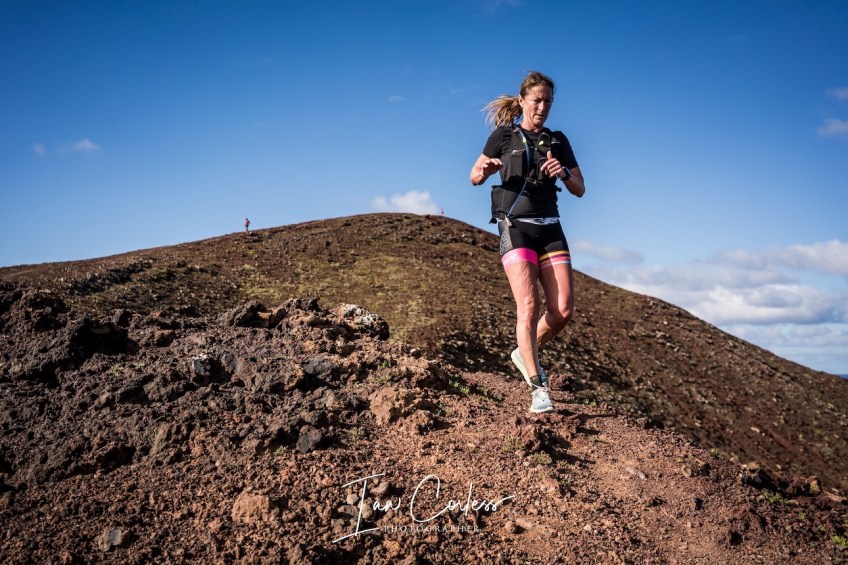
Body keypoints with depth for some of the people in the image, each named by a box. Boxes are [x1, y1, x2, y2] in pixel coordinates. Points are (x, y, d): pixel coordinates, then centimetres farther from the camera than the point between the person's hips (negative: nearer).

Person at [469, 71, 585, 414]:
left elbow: (580, 190, 12)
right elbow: (474, 178, 8)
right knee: (528, 306, -17)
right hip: (515, 227, -4)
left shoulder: (558, 141, 13)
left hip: (550, 228, 4)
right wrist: (484, 169, -16)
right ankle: (538, 389, -16)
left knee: (563, 310, -6)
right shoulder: (504, 134, 5)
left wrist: (564, 173, -10)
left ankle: (526, 353, 21)